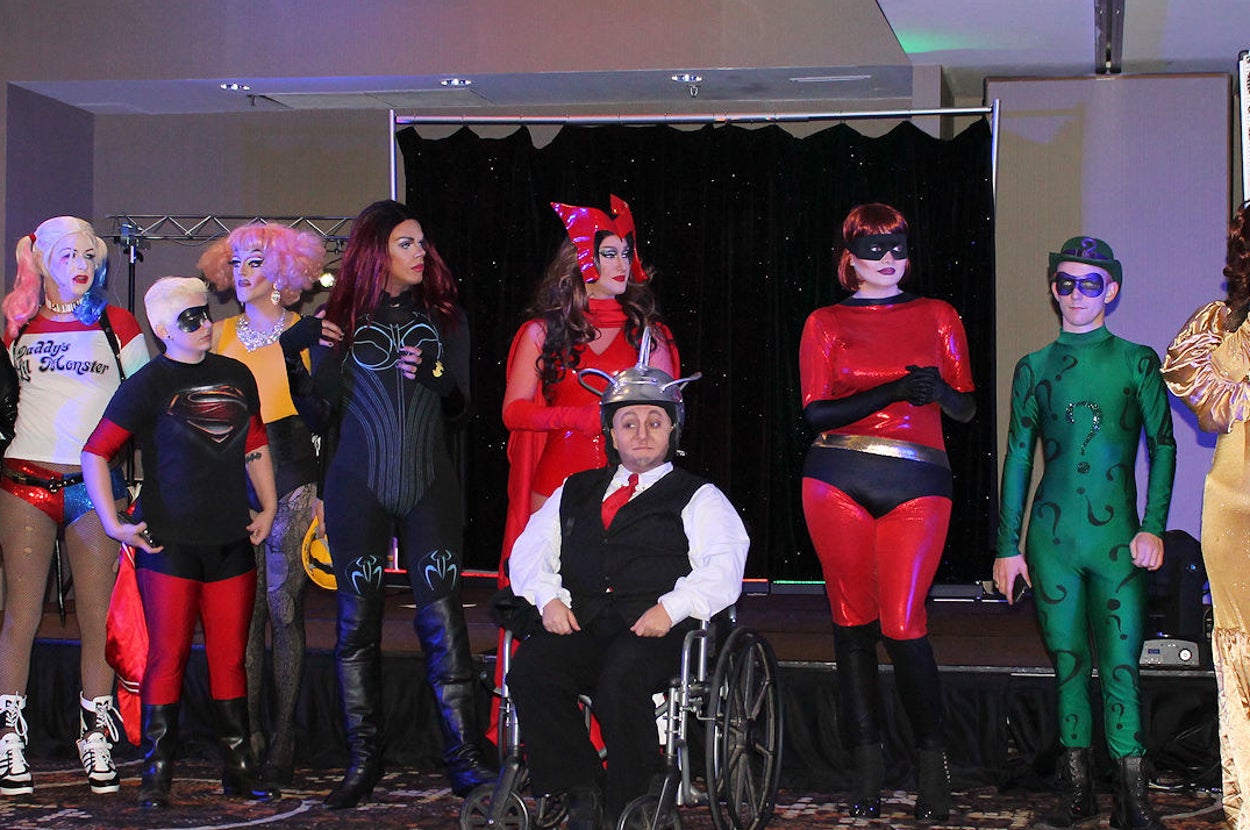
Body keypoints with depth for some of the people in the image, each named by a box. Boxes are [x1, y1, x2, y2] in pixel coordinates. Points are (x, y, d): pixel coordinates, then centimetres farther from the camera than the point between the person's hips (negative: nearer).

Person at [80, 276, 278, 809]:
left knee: (231, 657, 7)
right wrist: (112, 523, -10)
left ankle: (238, 770, 14)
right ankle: (156, 775, 5)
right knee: (168, 657, -3)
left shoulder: (236, 377, 13)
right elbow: (96, 452, -5)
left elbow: (255, 447, 24)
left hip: (231, 543, 4)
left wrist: (268, 508, 18)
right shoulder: (148, 385, -3)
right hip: (168, 544, -4)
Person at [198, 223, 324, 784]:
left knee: (283, 607, -4)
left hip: (288, 474, -3)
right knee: (245, 610, 1)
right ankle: (249, 738, 5)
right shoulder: (220, 334, 14)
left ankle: (282, 742, 1)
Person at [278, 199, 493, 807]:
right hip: (358, 489, -1)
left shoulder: (444, 318, 10)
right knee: (358, 624, 2)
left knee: (441, 617, -6)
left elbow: (458, 408, 8)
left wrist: (431, 375, -12)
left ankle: (464, 756, -3)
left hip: (429, 487, 1)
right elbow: (322, 416, 4)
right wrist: (293, 365, -12)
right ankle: (363, 760, 10)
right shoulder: (339, 320, 5)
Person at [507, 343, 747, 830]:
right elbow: (530, 549, 21)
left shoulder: (698, 498, 15)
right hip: (580, 622, 4)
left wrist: (671, 608, -16)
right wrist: (550, 598, 0)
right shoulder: (575, 492, 28)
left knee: (620, 678, -36)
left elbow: (724, 567, 1)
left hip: (654, 629, -3)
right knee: (530, 668, -28)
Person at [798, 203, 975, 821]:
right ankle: (867, 768, 11)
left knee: (902, 624, -10)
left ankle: (932, 769, 3)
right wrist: (895, 391, -14)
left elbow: (966, 409, 11)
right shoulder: (825, 323, 9)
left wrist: (938, 389, -13)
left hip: (917, 484, 0)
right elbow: (815, 411, -1)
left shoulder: (937, 317, 13)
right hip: (838, 479, 1)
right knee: (852, 622, 2)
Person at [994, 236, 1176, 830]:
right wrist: (1008, 545, 8)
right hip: (1052, 537, 2)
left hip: (1117, 536, -2)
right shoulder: (1035, 368, 10)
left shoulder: (1136, 362, 6)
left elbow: (1162, 446, 5)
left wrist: (1153, 528, -5)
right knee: (1067, 664, 6)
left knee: (1121, 666, -5)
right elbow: (1018, 458, 12)